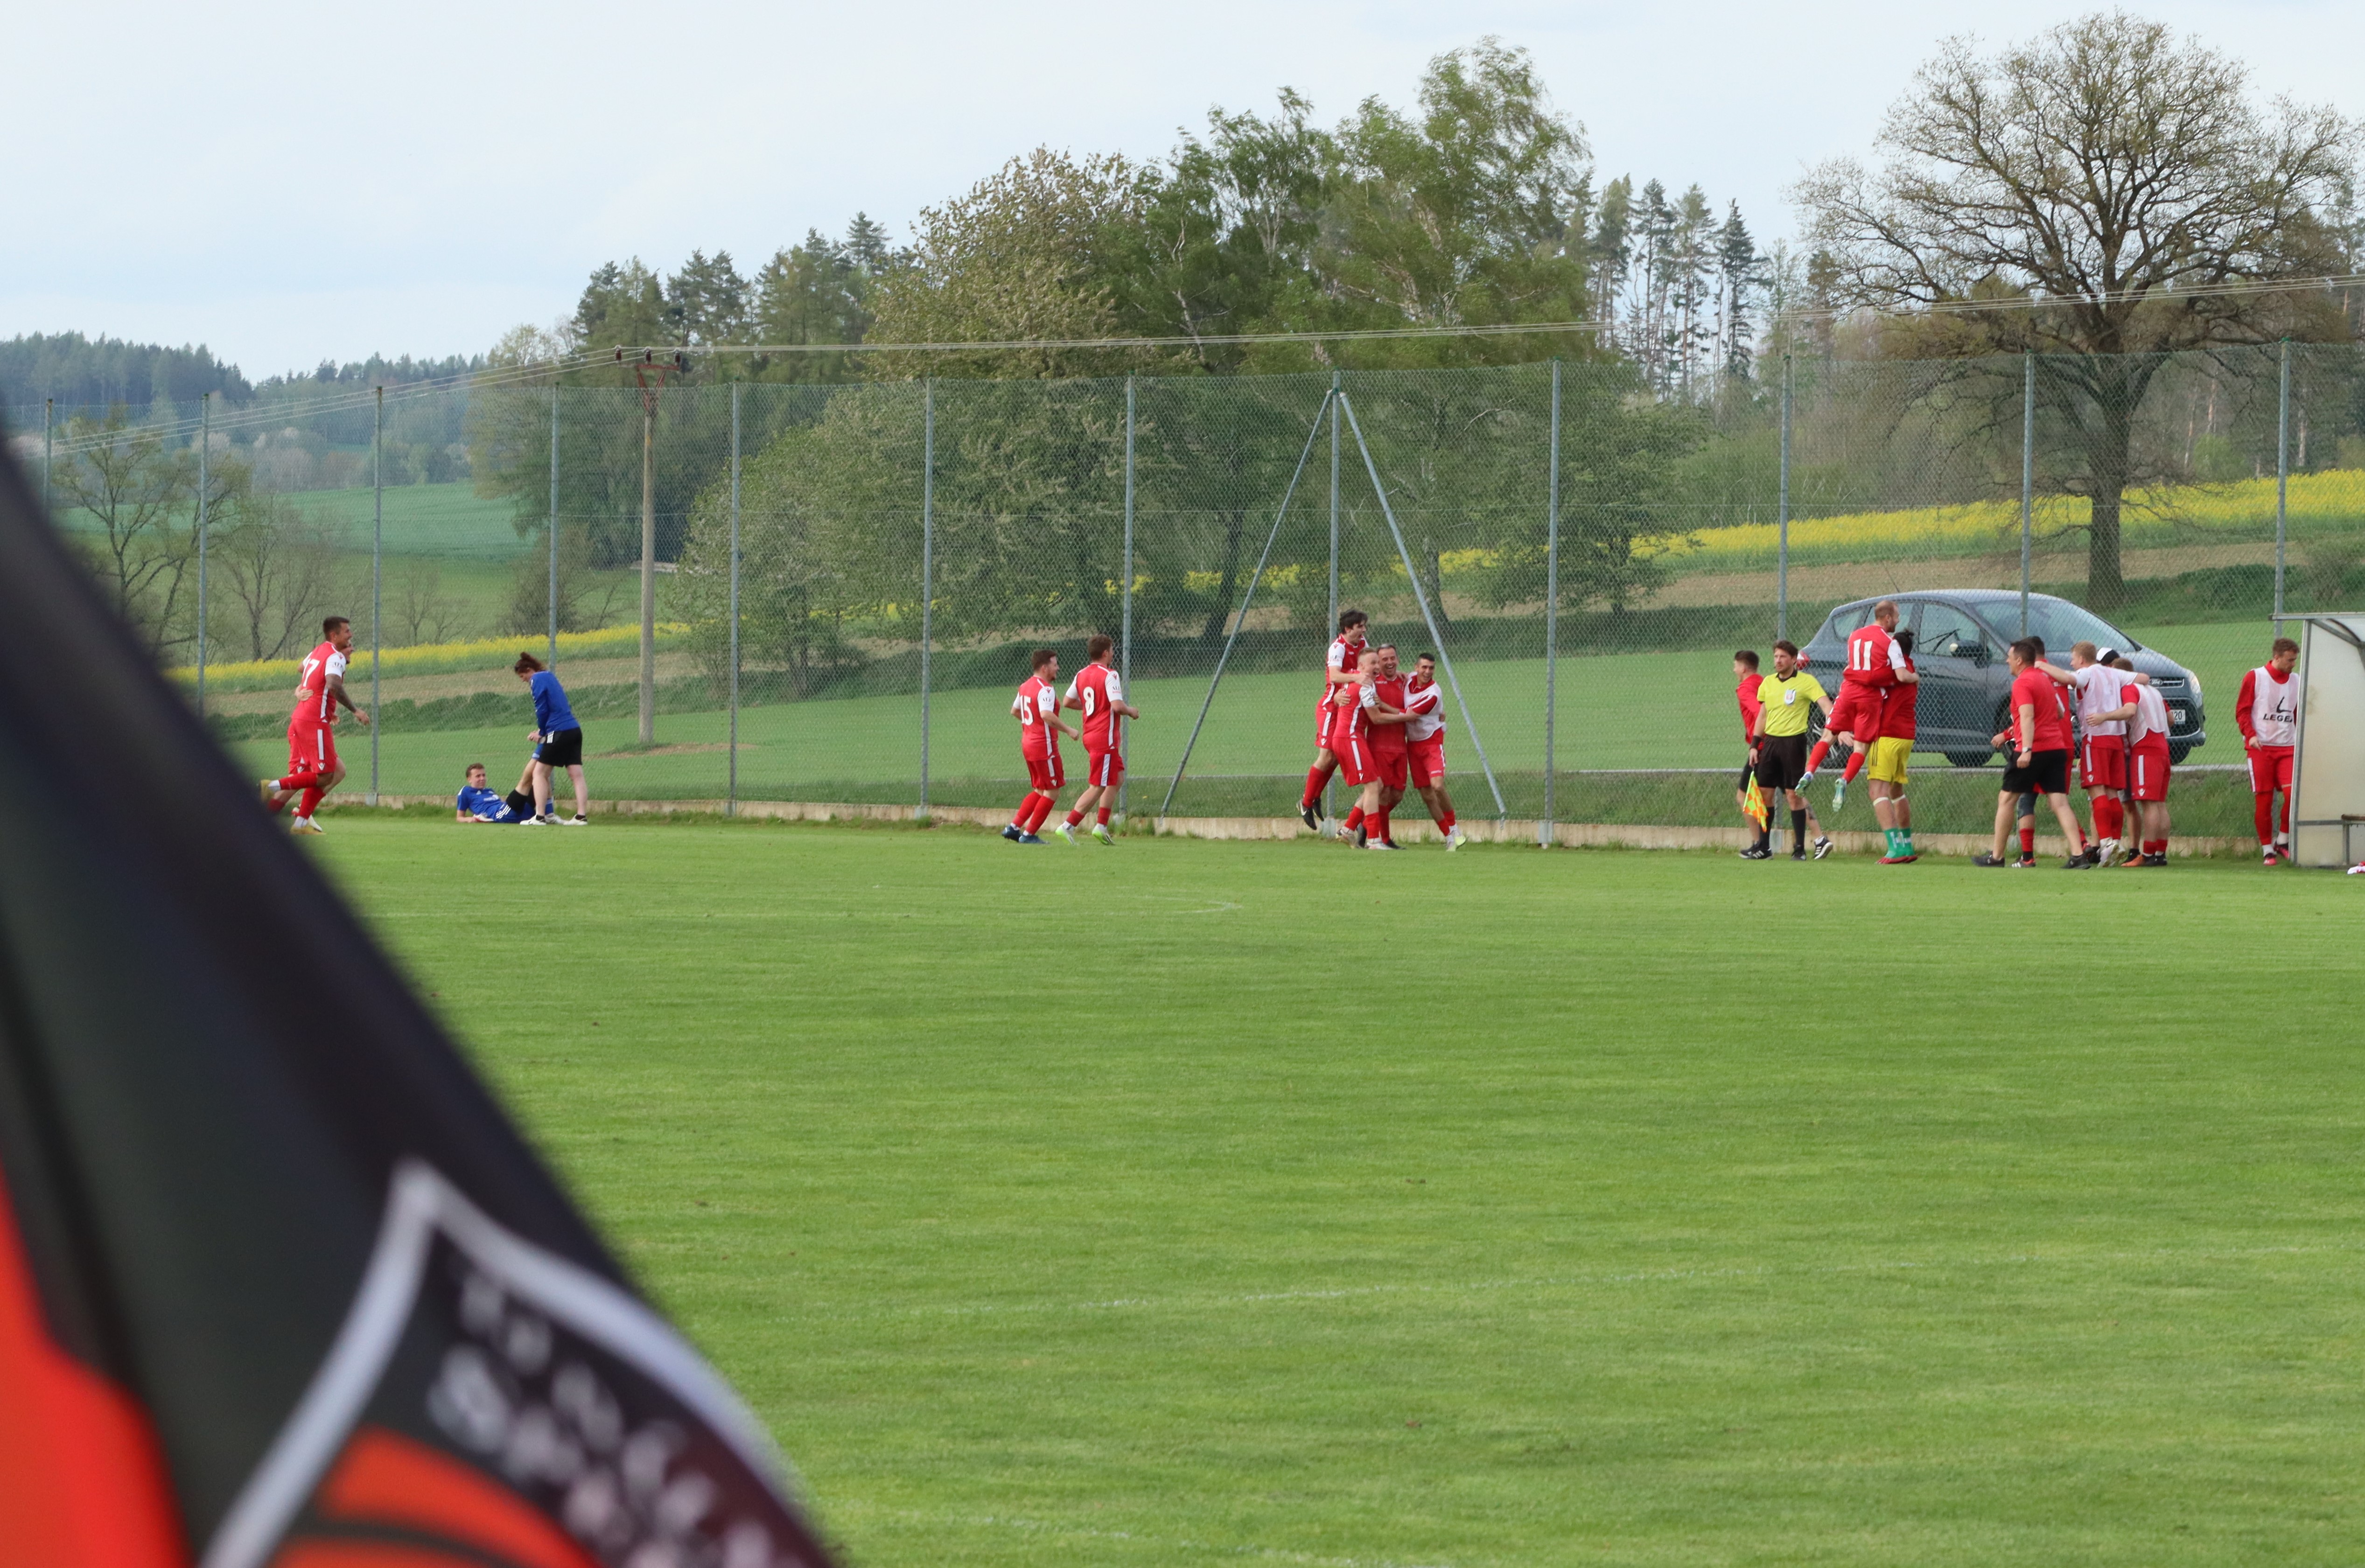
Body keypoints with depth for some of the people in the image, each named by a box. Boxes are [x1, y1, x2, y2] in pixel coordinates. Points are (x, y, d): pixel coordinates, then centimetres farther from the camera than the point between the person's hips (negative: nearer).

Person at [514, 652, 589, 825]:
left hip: (559, 732, -8)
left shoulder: (537, 680, -5)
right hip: (574, 731, 8)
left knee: (539, 772, 0)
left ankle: (540, 816, -5)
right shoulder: (550, 677, 21)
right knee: (576, 775, 3)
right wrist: (541, 732, 16)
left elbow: (542, 710, -9)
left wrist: (541, 732, 8)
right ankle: (582, 816, -3)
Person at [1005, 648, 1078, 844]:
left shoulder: (1025, 686, 12)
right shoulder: (1046, 689, -17)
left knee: (1040, 791, 18)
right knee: (1052, 793, 0)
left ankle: (1014, 827, 14)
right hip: (1044, 745, -9)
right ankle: (1029, 834, 0)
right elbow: (1047, 715, -32)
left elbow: (1014, 711, 26)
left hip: (1028, 743, 9)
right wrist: (1068, 731, -24)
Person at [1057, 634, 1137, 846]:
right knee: (1097, 787, -4)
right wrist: (1131, 711, -5)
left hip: (1090, 736, 9)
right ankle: (1068, 827, -7)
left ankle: (1101, 826, 14)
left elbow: (1067, 702, 12)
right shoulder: (1109, 675, -16)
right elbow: (1117, 706, -25)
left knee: (1117, 778, 19)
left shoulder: (1081, 675, 8)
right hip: (1105, 739, -9)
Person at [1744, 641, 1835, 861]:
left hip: (1793, 741, -6)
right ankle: (1763, 847, 15)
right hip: (1770, 741, 6)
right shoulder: (1768, 683, 12)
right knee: (1764, 792, 6)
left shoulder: (1806, 682, -6)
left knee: (1794, 795, -6)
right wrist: (1755, 745, 14)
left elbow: (1826, 704, -17)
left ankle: (1799, 849, 1)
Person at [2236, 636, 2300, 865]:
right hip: (2261, 748, -3)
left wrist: (2300, 741, 10)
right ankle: (2267, 849, 6)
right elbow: (2242, 710, 0)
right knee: (2263, 800, -4)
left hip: (2287, 747, 3)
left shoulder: (2295, 683, 12)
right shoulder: (2255, 678, 1)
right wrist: (2250, 735, -15)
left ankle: (2283, 840, 2)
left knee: (2293, 793, -16)